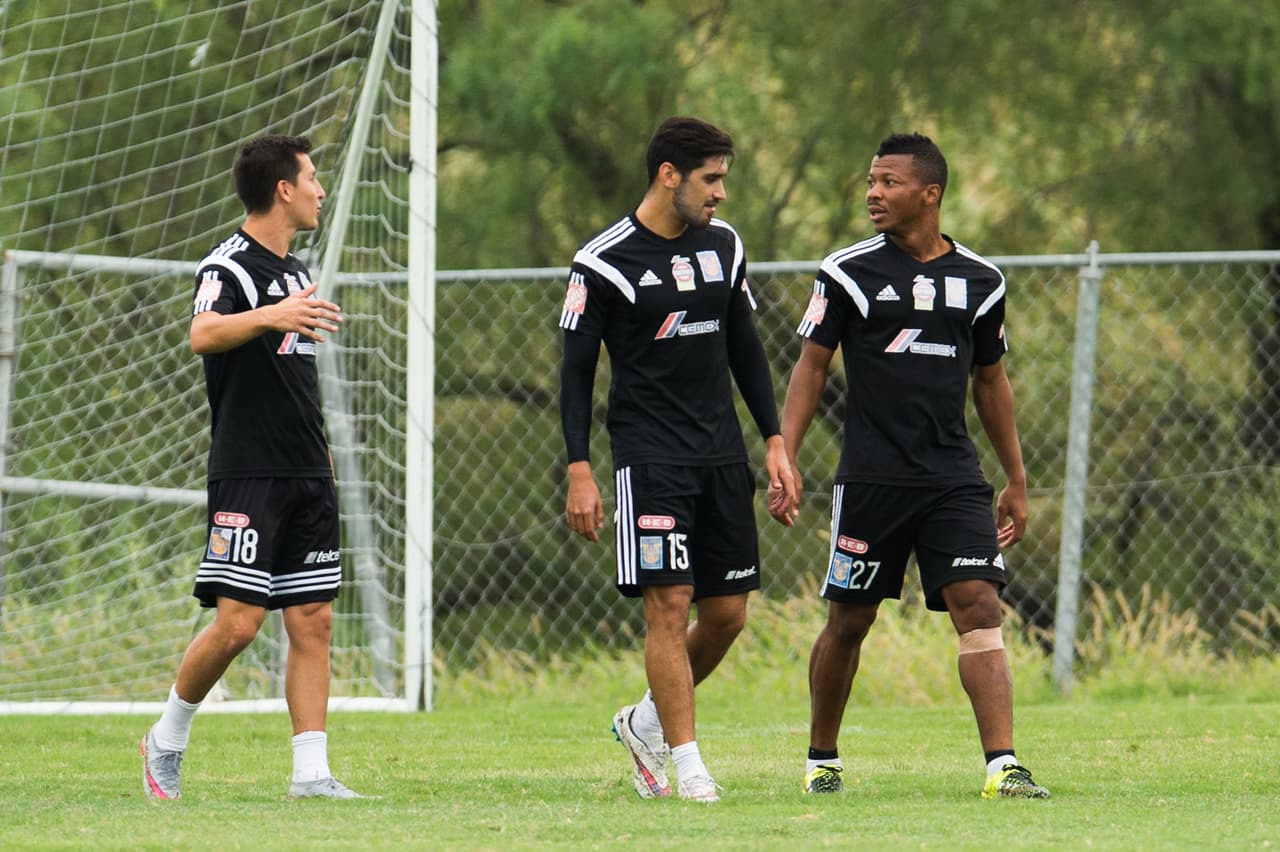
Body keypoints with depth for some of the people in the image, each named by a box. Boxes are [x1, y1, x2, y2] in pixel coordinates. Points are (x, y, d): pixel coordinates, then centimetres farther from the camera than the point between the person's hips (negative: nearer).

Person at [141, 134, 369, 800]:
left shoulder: (295, 272, 18)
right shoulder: (229, 264, -8)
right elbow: (203, 336, -30)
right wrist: (269, 316, -47)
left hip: (306, 476, 8)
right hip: (247, 476, -8)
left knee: (313, 621, 2)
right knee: (237, 622, -12)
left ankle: (311, 772, 2)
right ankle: (167, 740, 8)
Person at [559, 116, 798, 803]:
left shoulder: (724, 247, 9)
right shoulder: (604, 262, -7)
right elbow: (576, 371, -4)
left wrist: (774, 443, 12)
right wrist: (579, 472, -10)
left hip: (723, 458, 6)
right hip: (649, 457, -6)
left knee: (728, 612, 5)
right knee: (669, 604, -11)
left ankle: (648, 721, 26)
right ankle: (686, 763, -6)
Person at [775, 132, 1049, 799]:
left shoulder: (979, 281, 8)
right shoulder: (849, 273, 0)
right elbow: (811, 368, 4)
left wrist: (1016, 482, 19)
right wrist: (784, 461, -5)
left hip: (954, 480, 2)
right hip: (871, 479, -2)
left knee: (980, 606, -12)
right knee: (848, 620, 5)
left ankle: (1003, 767, -17)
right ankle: (821, 761, 24)